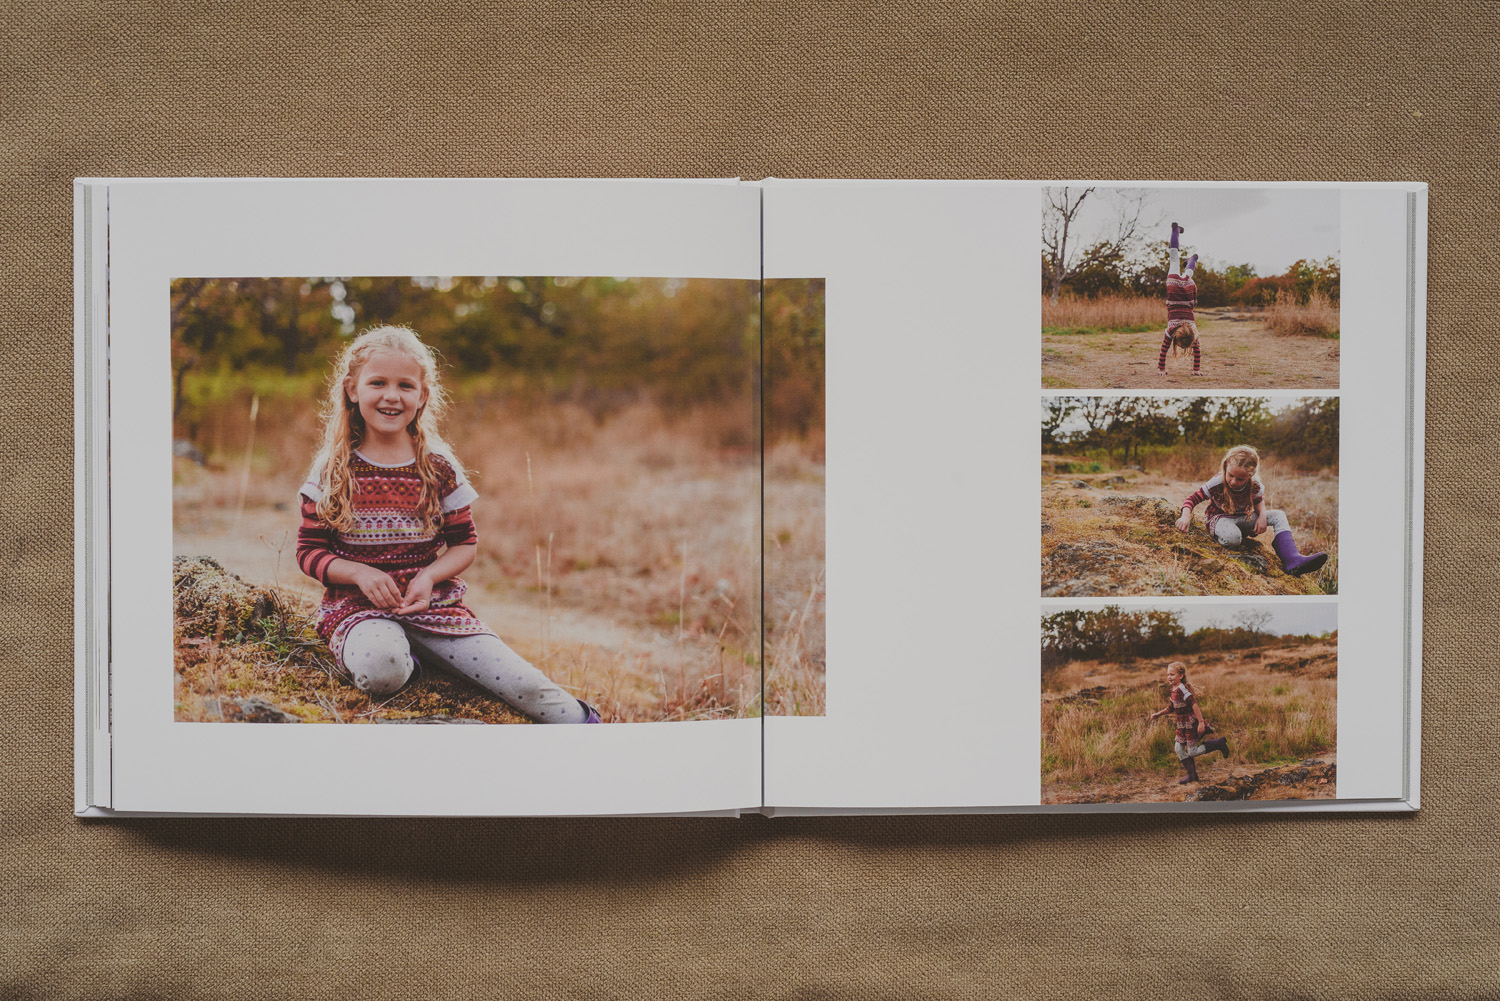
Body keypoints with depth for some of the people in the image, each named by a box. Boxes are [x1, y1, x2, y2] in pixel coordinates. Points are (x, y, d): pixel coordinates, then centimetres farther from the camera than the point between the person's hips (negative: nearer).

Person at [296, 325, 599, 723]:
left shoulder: (440, 468, 3)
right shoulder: (333, 470, -1)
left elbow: (464, 543, 9)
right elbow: (309, 550, 1)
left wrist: (430, 576, -11)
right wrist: (360, 573, -16)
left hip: (432, 601, 1)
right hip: (358, 605, -1)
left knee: (527, 686, -15)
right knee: (379, 669, -37)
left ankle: (578, 721, 9)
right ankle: (404, 656, -5)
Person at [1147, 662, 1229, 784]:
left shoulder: (1182, 689, -23)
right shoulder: (1172, 690, 7)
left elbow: (1194, 705, -27)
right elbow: (1171, 708, 18)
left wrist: (1201, 722, -29)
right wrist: (1158, 714, 10)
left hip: (1191, 723, -9)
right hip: (1182, 725, 9)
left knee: (1192, 752, -3)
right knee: (1178, 748, 7)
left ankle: (1218, 743, 10)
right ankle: (1191, 774, 15)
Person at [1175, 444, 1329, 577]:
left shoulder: (1254, 485, -13)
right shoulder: (1217, 483, -24)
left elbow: (1258, 500, 8)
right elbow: (1193, 498, -20)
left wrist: (1262, 516, -13)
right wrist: (1186, 517, -38)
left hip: (1242, 519, 5)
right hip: (1220, 518, -5)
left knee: (1279, 516, -10)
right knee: (1233, 537, -43)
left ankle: (1292, 561, -24)